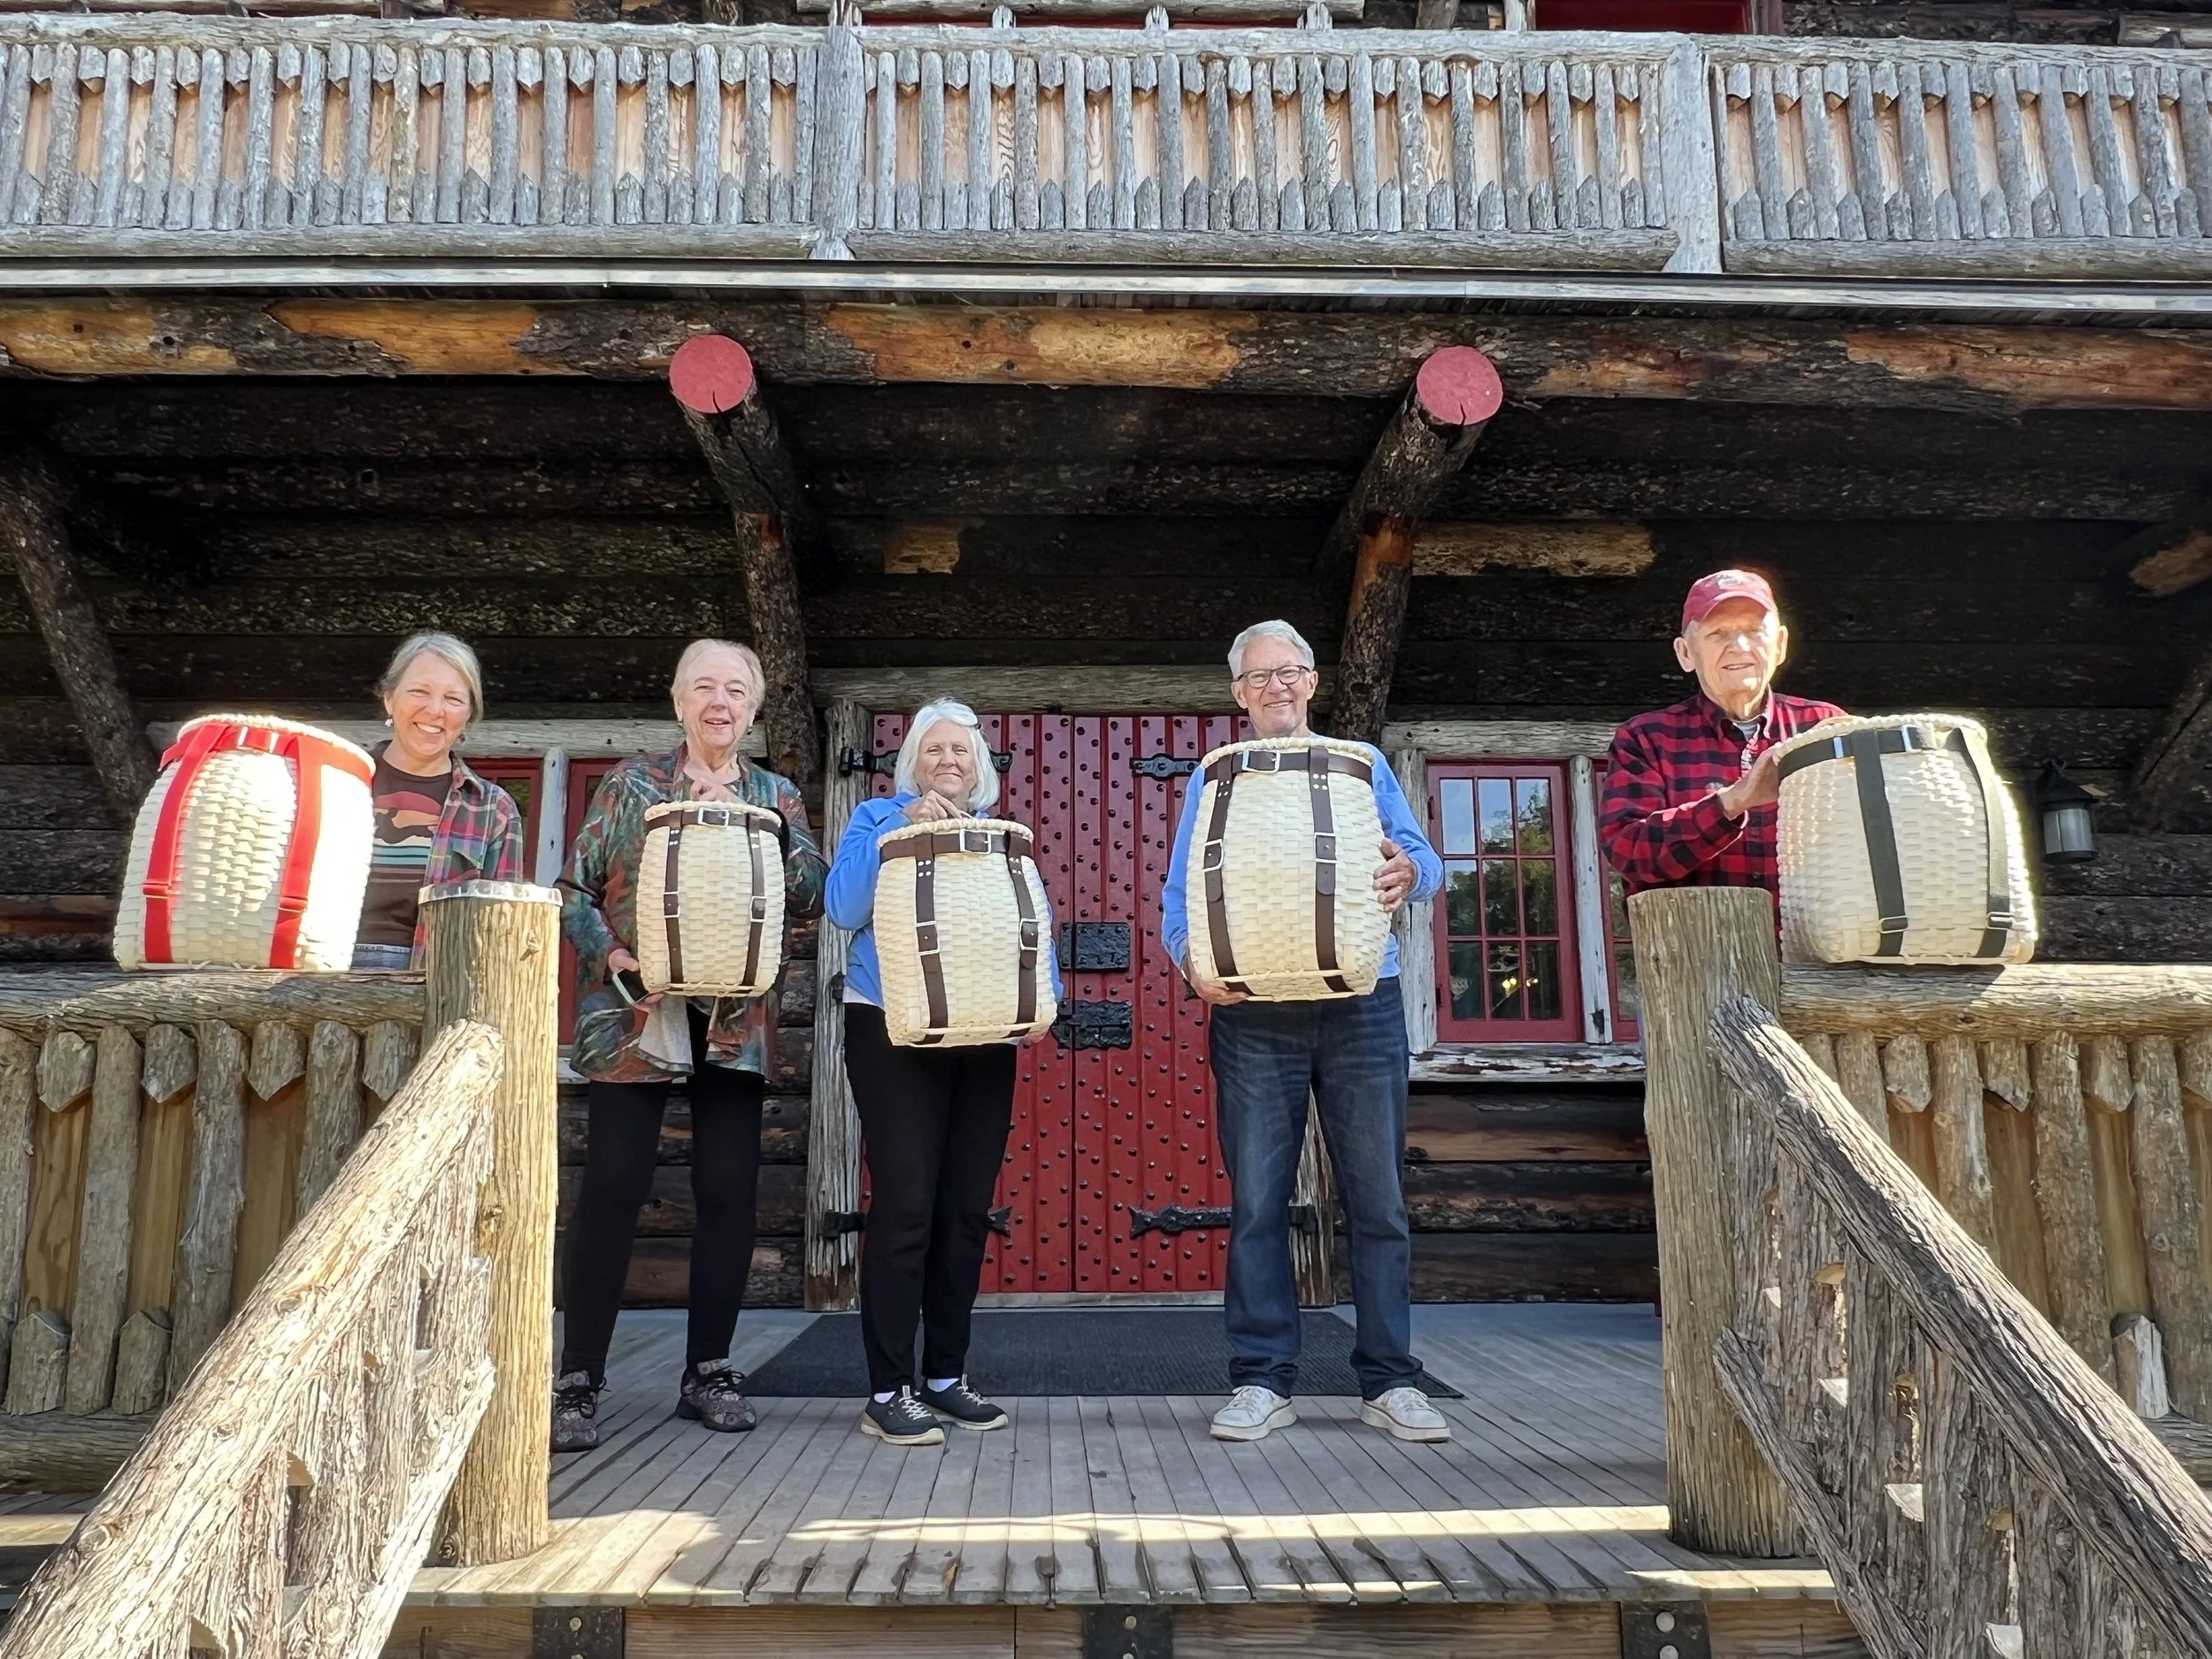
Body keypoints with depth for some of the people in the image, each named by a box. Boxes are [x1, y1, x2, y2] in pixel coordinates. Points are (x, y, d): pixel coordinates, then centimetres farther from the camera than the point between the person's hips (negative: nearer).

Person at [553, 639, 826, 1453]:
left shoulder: (776, 796, 11)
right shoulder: (631, 782, 5)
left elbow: (810, 896, -1)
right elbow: (574, 887, 2)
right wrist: (609, 954, -15)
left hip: (734, 1023, 3)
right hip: (636, 1015, -2)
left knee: (728, 1192, 4)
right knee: (611, 1189, -5)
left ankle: (708, 1370, 17)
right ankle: (579, 1379, 6)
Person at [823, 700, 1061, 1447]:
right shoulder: (877, 818, 6)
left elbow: (1035, 927, 8)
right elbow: (844, 909, -9)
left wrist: (1042, 999, -9)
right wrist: (903, 831, -15)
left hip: (984, 1036, 4)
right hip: (894, 1032, -4)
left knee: (967, 1206, 7)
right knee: (906, 1203, -8)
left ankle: (946, 1376, 18)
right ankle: (888, 1391, 1)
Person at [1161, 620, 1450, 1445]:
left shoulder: (1362, 763, 14)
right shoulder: (1212, 780, 13)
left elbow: (1419, 858, 4)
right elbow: (1178, 896, 6)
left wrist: (1410, 871, -21)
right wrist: (1192, 958, -16)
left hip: (1362, 1005, 0)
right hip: (1254, 1013, 0)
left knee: (1378, 1196, 2)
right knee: (1256, 1200, 1)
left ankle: (1391, 1380, 13)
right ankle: (1262, 1381, 11)